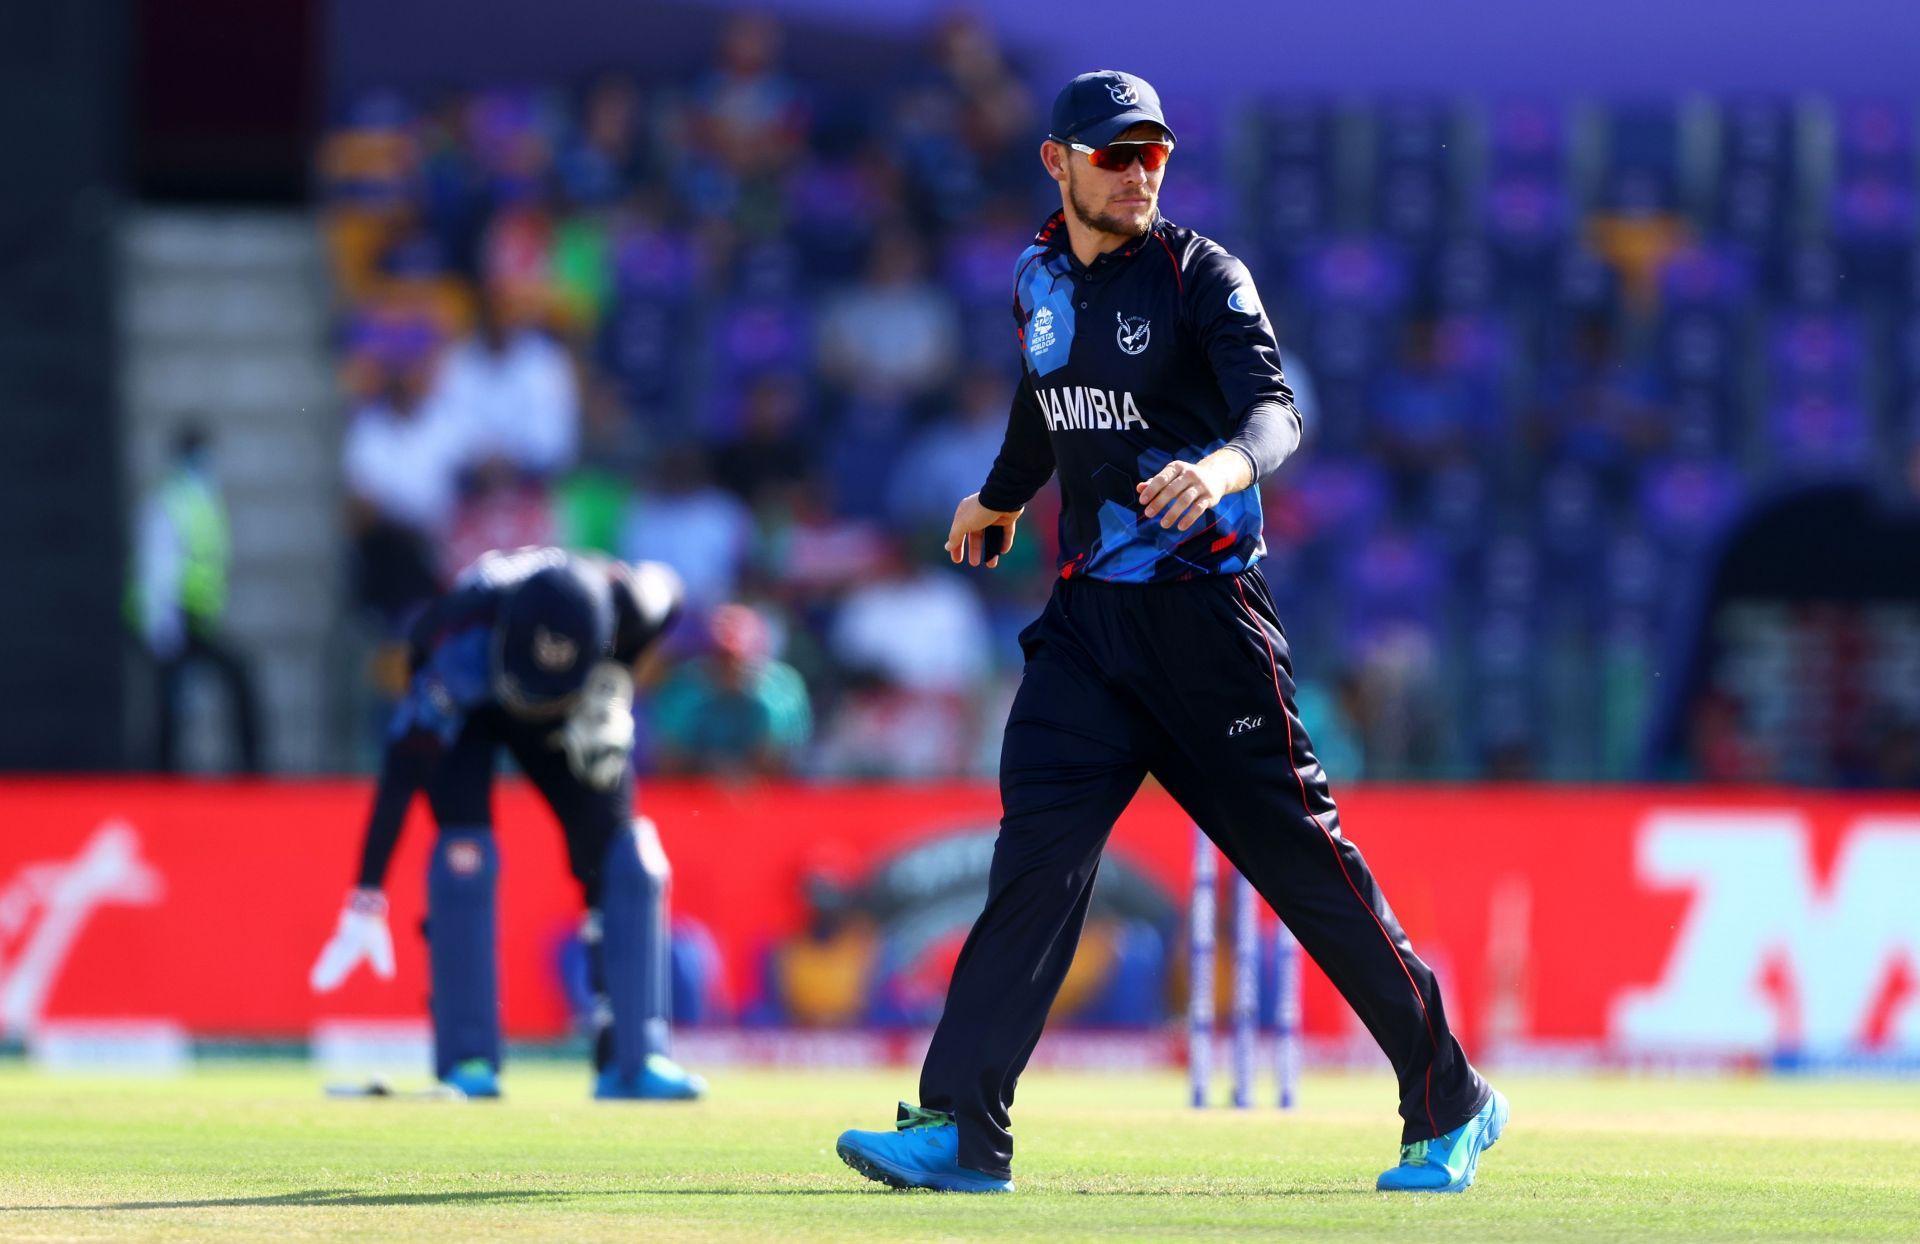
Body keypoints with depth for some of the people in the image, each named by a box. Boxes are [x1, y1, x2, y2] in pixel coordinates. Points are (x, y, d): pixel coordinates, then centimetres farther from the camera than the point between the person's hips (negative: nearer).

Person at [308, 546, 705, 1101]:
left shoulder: (623, 603, -36)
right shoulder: (461, 654, -44)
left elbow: (664, 595, -9)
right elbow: (402, 769, -40)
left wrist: (613, 687, -20)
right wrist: (366, 903, -42)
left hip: (570, 714, 3)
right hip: (468, 711, -3)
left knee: (620, 857, -8)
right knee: (464, 856, -22)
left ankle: (632, 1056, 0)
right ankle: (467, 1060, -13)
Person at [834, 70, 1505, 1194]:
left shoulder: (1200, 277, -8)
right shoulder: (1042, 280, 10)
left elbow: (1276, 408, -23)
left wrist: (1226, 464, -46)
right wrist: (1002, 495, 48)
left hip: (1202, 611, -5)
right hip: (1090, 612, 5)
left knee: (1299, 853, -2)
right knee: (1038, 846, -8)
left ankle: (1450, 1107, 10)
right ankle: (961, 1129, -13)